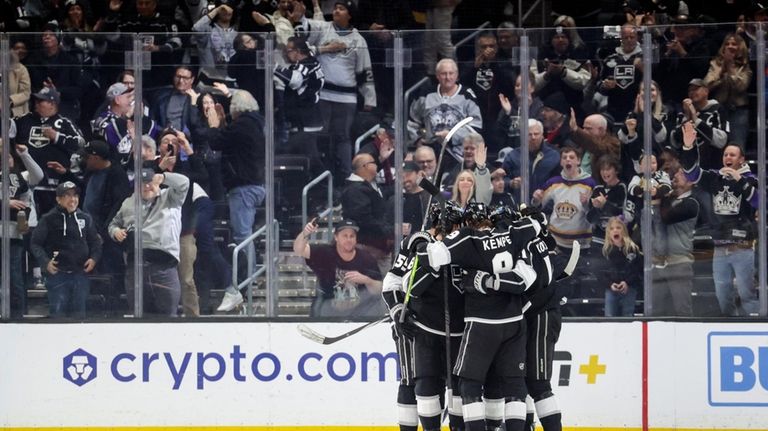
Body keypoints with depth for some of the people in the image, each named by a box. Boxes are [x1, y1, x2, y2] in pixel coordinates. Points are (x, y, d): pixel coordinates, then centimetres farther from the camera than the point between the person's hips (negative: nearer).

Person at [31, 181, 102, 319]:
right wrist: (45, 262, -15)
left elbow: (95, 241, 19)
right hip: (58, 274, -4)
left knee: (79, 315, 8)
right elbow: (35, 243, -2)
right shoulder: (49, 219, -2)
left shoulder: (85, 219, 10)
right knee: (58, 313, -5)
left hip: (80, 274, 4)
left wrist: (94, 258, 1)